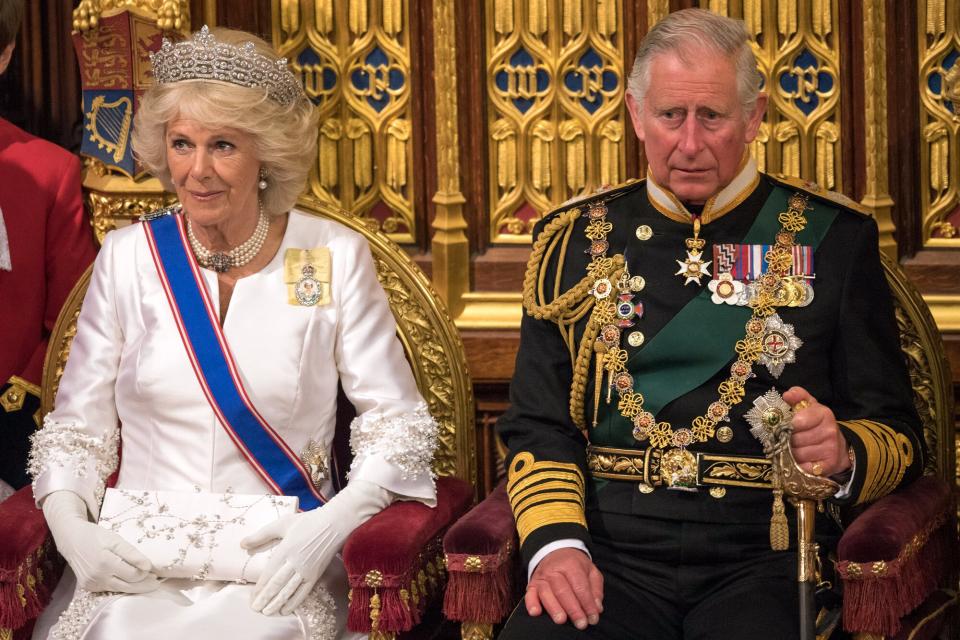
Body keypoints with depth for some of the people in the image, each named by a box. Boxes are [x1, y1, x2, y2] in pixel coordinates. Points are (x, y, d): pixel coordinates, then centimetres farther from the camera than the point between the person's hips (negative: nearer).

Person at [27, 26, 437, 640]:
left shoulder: (335, 257, 2)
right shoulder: (127, 257, 7)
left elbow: (397, 424, 2)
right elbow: (77, 429, 8)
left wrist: (332, 523, -15)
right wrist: (70, 528, -11)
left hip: (281, 563, -2)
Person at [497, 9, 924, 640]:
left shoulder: (832, 238, 9)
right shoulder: (573, 240, 13)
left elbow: (898, 435, 9)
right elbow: (538, 424, 11)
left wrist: (841, 454, -14)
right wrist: (555, 542, -8)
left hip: (761, 563, -1)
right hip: (608, 553, 1)